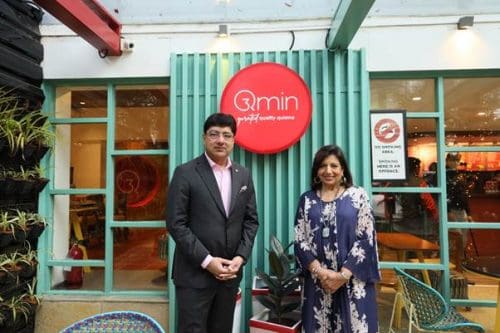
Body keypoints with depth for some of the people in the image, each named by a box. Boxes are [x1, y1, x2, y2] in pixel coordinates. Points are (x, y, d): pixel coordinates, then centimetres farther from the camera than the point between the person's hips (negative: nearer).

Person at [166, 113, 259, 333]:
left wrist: (240, 257, -5)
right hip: (194, 274, -4)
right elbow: (175, 223, -11)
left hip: (230, 273, 5)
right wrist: (206, 260, -15)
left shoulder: (244, 175, 7)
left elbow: (251, 220, 8)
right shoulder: (185, 173, -7)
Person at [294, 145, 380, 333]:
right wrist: (320, 271, -11)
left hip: (353, 281, -1)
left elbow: (366, 239, -6)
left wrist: (343, 275, -12)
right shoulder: (307, 199, 5)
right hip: (317, 281, 2)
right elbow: (300, 241, 1)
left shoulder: (358, 196, 0)